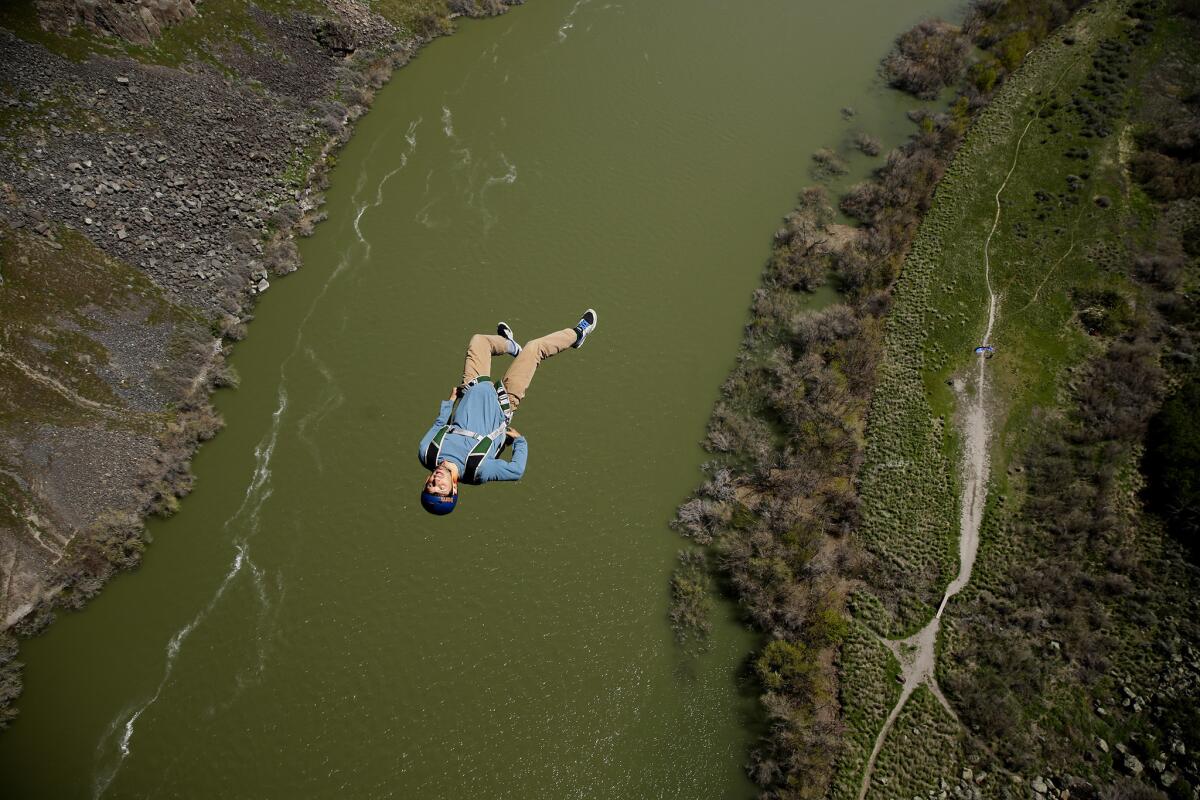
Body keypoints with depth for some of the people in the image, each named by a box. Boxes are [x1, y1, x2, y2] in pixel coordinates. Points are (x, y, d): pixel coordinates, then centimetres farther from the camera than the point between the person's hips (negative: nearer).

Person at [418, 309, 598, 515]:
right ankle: (577, 334, 31)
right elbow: (517, 470, -24)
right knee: (534, 348, -1)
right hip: (502, 405, -4)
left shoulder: (426, 454, -27)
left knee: (479, 340, 12)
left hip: (473, 392, 4)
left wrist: (449, 400, 7)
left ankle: (511, 346, 49)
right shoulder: (478, 470, -37)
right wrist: (519, 440, -12)